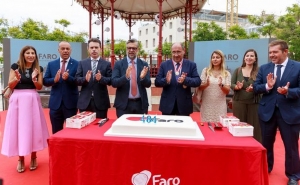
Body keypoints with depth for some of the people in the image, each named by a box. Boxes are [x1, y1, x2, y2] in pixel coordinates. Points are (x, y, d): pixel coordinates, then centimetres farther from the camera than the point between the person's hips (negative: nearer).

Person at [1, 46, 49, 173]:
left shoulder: (38, 68, 5)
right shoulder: (15, 66, 1)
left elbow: (40, 87, 2)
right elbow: (10, 85, 0)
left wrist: (34, 79, -16)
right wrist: (16, 79, -19)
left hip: (32, 100, 1)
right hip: (18, 100, -1)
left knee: (33, 127, 4)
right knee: (18, 128, 3)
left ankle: (33, 157, 18)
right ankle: (20, 159, 16)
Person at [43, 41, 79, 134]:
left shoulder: (77, 64, -2)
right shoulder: (51, 64, 8)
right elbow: (45, 81, 5)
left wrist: (68, 78, -26)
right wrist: (54, 80, -15)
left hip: (70, 102, -3)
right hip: (55, 103, 3)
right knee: (56, 132, 14)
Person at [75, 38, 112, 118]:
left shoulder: (107, 64, 3)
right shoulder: (82, 63, 8)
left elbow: (111, 81, -2)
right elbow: (77, 80, 2)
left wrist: (101, 78, -22)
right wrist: (85, 79, -20)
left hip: (101, 102, -1)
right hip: (85, 101, 2)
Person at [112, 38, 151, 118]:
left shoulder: (144, 64, 4)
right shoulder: (118, 64, 0)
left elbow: (148, 84, 0)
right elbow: (113, 83, -9)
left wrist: (143, 77, -22)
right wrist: (126, 77, -27)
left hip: (141, 104, 2)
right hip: (124, 104, -1)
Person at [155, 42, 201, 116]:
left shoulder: (191, 65, 2)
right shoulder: (164, 65, 2)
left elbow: (198, 81, -7)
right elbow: (157, 82, -2)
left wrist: (185, 80, -26)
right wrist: (166, 80, -24)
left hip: (184, 104, 0)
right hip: (167, 104, 0)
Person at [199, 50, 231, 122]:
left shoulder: (227, 73, 5)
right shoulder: (205, 70, 3)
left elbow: (227, 91, 2)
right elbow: (200, 87, 0)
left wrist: (221, 85, -17)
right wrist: (206, 84, -20)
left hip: (220, 106, 1)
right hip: (207, 105, 0)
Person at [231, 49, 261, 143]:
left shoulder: (259, 71, 0)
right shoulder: (237, 70, 6)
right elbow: (231, 85, 3)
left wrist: (254, 89, -22)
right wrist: (237, 87, -18)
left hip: (253, 103, -1)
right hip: (239, 102, 2)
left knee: (254, 127, 1)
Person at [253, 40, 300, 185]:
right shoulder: (264, 68, 3)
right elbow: (255, 87, -1)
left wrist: (288, 91, -27)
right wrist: (267, 86, -19)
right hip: (267, 111, 3)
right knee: (266, 143, 17)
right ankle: (265, 169, 38)